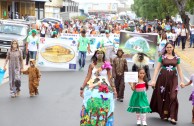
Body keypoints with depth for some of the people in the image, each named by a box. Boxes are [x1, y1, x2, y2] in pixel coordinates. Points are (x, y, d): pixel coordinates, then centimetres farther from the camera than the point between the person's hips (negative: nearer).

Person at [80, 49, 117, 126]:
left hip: (104, 89, 0)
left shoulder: (107, 65, 3)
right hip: (93, 89, 0)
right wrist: (82, 88, 1)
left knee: (104, 108, -2)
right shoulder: (92, 65, 4)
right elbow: (87, 77, 4)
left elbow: (109, 78, 3)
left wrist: (114, 88, 0)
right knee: (91, 106, -5)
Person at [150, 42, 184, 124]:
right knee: (163, 96, 6)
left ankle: (172, 117, -5)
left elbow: (179, 70, 11)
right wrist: (153, 80, -8)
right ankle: (164, 114, 23)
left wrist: (182, 81, 4)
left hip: (173, 79, 1)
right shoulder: (162, 57, 2)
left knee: (173, 97, -8)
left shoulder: (176, 58, 8)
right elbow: (157, 68, -1)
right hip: (163, 78, -1)